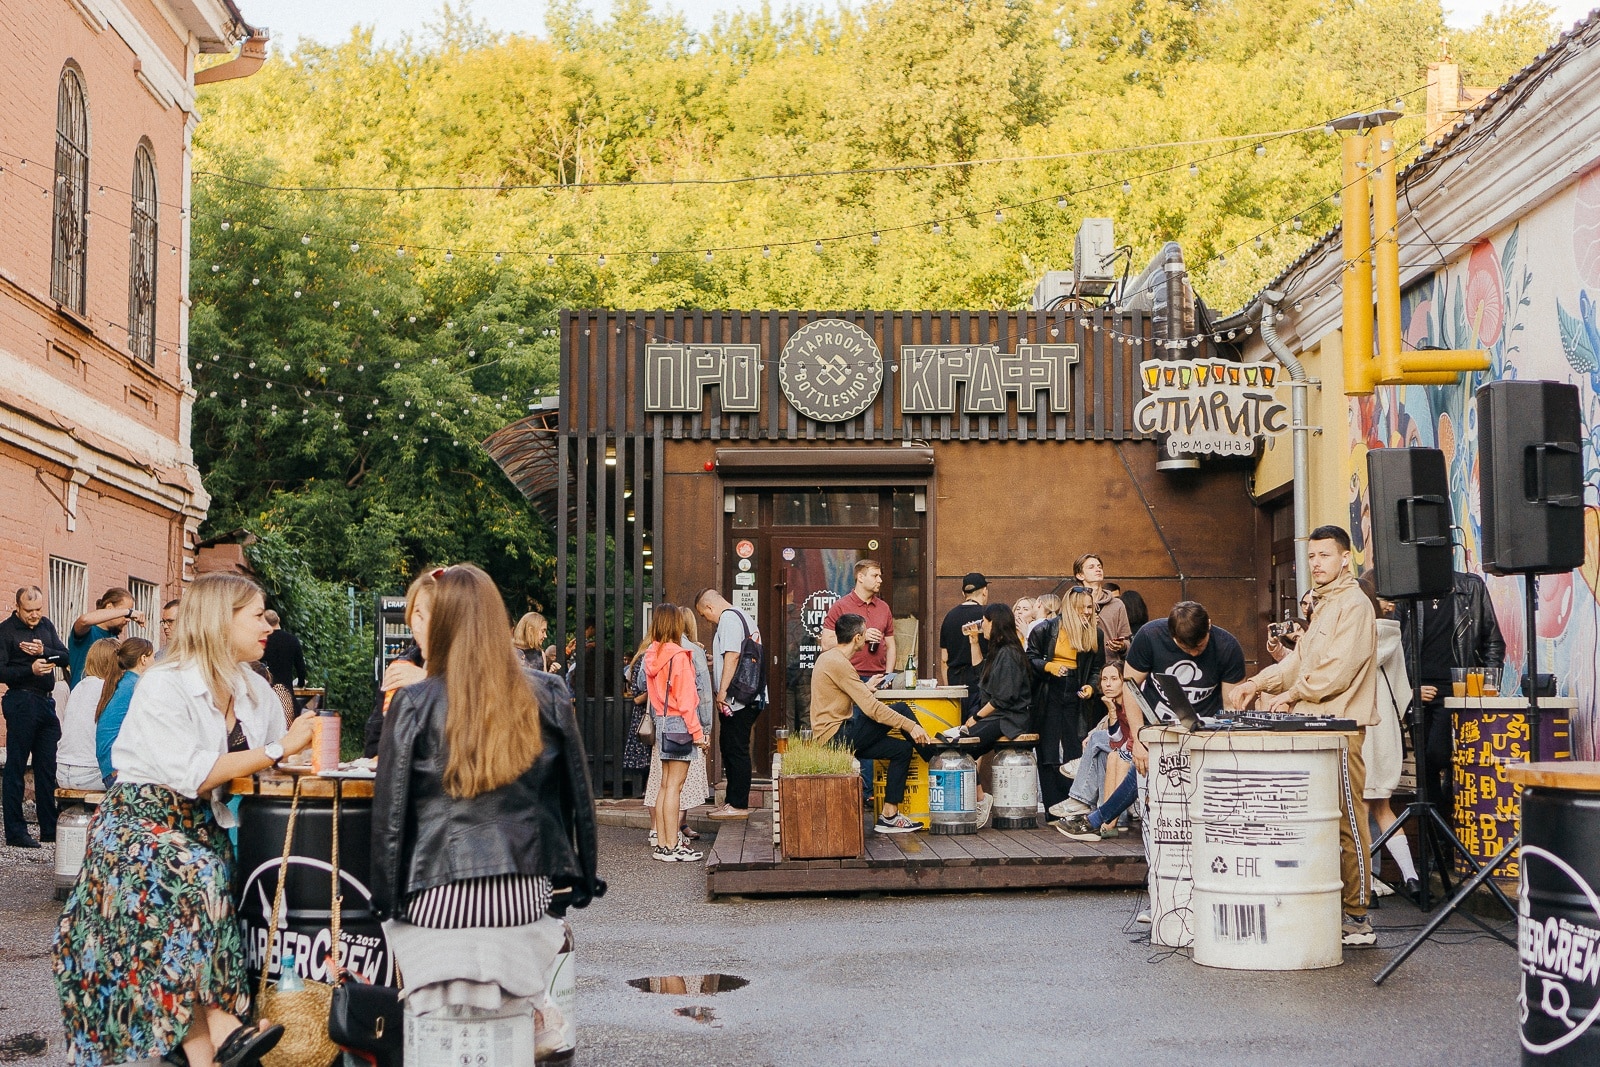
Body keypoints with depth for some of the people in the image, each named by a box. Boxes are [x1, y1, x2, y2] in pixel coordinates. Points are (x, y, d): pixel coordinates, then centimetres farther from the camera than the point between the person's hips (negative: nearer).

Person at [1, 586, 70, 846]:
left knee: (48, 767, 9)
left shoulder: (46, 625, 11)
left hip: (47, 702, 6)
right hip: (21, 703, -6)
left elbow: (65, 657, 4)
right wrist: (31, 669, -25)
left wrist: (43, 651, -14)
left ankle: (50, 829, 16)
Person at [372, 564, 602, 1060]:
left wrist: (387, 898, 8)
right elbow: (577, 795, 7)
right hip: (526, 897, 3)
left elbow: (389, 809, -2)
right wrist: (579, 883, 17)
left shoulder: (414, 705, -5)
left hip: (440, 900, -3)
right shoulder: (548, 697, 2)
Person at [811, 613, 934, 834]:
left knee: (902, 749, 6)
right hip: (836, 735, -10)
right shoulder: (839, 663, -19)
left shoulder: (828, 657, 13)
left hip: (834, 737, 10)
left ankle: (889, 815, 4)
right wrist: (910, 726, -20)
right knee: (901, 710, -12)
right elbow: (872, 708, -22)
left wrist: (864, 688, 31)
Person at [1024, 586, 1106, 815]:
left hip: (1075, 696, 2)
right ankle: (1054, 810, 3)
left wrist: (1091, 686, -5)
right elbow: (1030, 657, 2)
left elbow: (1098, 668, 13)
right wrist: (1049, 666, -15)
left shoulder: (1095, 634, 7)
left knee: (1076, 753, -1)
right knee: (1048, 753, -1)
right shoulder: (1047, 629, -1)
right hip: (1049, 695, -2)